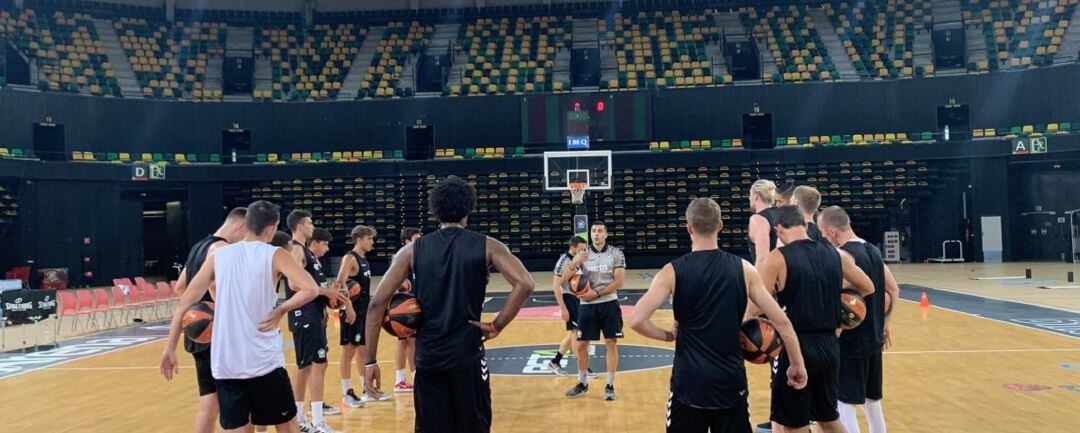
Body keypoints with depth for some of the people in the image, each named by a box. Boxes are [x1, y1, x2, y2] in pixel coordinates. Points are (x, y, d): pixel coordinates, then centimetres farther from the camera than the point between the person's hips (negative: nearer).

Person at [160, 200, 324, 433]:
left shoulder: (218, 255, 7)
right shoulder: (274, 255, -3)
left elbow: (184, 304, 7)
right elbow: (311, 289, -17)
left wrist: (170, 349, 13)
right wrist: (280, 310, -3)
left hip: (224, 362, 3)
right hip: (264, 360, -3)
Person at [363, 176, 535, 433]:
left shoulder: (413, 250, 4)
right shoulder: (486, 246, 0)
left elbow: (377, 303, -1)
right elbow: (524, 285, -14)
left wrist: (371, 360, 3)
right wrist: (497, 326, -6)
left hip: (427, 356, 2)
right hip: (468, 354, -2)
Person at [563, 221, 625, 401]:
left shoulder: (616, 254, -3)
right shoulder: (583, 255, 3)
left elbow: (618, 283, -10)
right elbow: (564, 280, 0)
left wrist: (596, 294, -17)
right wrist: (574, 264, -19)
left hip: (609, 304, -2)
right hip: (587, 305, 2)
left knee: (611, 343, 1)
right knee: (581, 345, 5)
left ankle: (610, 386, 13)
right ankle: (582, 383, 23)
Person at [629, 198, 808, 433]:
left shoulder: (673, 271, -6)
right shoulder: (743, 268, -1)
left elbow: (636, 321, -14)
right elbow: (781, 321, 1)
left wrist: (669, 335, 4)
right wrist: (798, 365, 12)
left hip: (689, 381, -1)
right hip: (731, 380, 2)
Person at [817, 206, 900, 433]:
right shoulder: (873, 250, 9)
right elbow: (894, 290, 16)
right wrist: (884, 324, 21)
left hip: (851, 342, -9)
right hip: (874, 339, 9)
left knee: (843, 404, -2)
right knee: (872, 401, 20)